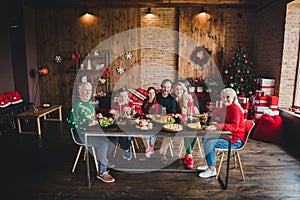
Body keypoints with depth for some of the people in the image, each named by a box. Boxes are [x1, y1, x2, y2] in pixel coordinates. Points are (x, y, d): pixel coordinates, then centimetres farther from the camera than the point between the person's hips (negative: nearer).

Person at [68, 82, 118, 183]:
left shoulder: (89, 104, 15)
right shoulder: (77, 105, -13)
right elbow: (72, 123, -19)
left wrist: (97, 116, 9)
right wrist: (88, 124, -27)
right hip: (82, 134, -9)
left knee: (113, 137, -1)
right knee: (104, 142, -29)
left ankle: (103, 160, 14)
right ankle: (102, 172, -16)